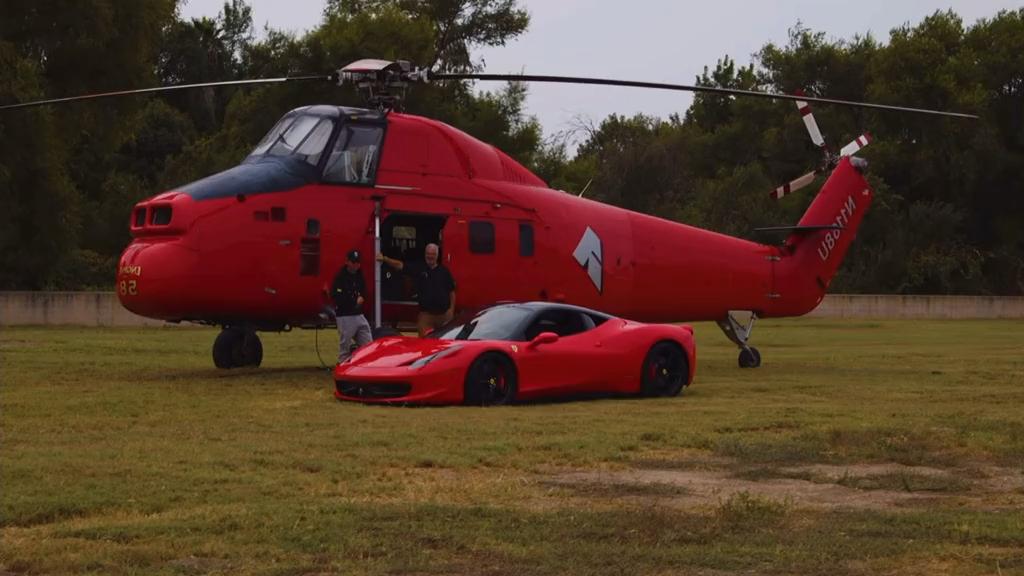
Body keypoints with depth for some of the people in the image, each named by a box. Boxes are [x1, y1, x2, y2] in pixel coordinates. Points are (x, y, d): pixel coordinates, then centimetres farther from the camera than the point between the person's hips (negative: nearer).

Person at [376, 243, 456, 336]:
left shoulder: (444, 270, 3)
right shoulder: (419, 268, 3)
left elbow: (452, 291, 6)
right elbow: (400, 265, -7)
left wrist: (451, 309, -1)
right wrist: (385, 259, -21)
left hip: (444, 313, 1)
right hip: (426, 313, 0)